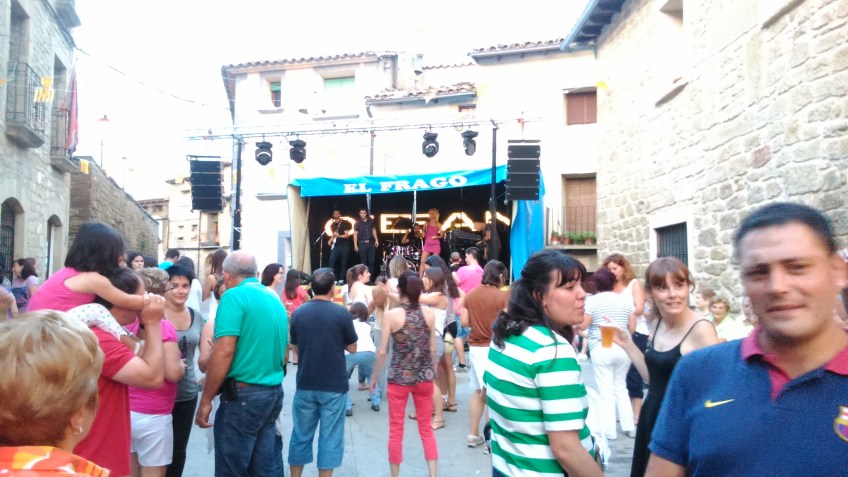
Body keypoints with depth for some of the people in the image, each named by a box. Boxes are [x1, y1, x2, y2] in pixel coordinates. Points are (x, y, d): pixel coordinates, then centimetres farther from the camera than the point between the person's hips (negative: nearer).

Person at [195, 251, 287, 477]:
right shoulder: (275, 300, 12)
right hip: (274, 392, 8)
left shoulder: (234, 296, -11)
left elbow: (224, 352, -18)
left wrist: (206, 400, -11)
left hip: (243, 394, -7)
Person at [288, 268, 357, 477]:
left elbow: (296, 347, 11)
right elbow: (352, 348, 0)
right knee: (330, 438, 6)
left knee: (301, 435, 14)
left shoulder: (298, 313, -1)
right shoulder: (341, 313, -10)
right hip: (334, 386, -3)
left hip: (305, 384, 3)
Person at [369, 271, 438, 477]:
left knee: (396, 431, 12)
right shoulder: (430, 314, -4)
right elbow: (433, 349, 3)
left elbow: (382, 352, -8)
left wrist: (374, 377, 5)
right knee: (426, 429, 15)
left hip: (399, 378, -2)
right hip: (424, 377, 3)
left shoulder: (391, 315, -11)